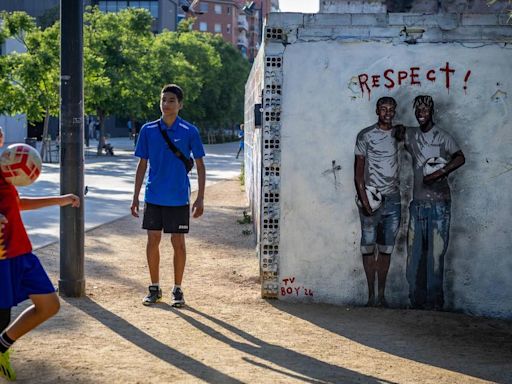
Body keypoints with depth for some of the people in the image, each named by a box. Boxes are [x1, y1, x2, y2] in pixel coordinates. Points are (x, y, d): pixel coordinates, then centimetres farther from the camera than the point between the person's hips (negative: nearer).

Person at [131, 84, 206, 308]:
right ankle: (155, 288, 19)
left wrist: (200, 198, -5)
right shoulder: (148, 130, 2)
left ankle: (177, 290, 15)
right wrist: (135, 197, 4)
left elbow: (199, 166, 0)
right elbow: (142, 165, 7)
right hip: (153, 197, 2)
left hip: (179, 199, -2)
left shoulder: (189, 131, -4)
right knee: (153, 241, 5)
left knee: (178, 243, 3)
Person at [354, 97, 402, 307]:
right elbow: (358, 171, -2)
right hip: (370, 197, -3)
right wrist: (364, 199, -12)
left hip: (392, 198, 3)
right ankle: (371, 295, 6)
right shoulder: (365, 136, 0)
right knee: (369, 247, -1)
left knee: (386, 248, 5)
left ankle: (382, 294, 11)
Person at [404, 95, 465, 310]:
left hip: (439, 203, -4)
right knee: (414, 254, 4)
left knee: (435, 255, -4)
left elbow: (460, 158, -16)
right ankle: (416, 301, 12)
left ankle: (434, 303, 2)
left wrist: (439, 174, -27)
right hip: (417, 203, 5)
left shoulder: (443, 137, -2)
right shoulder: (410, 135, 10)